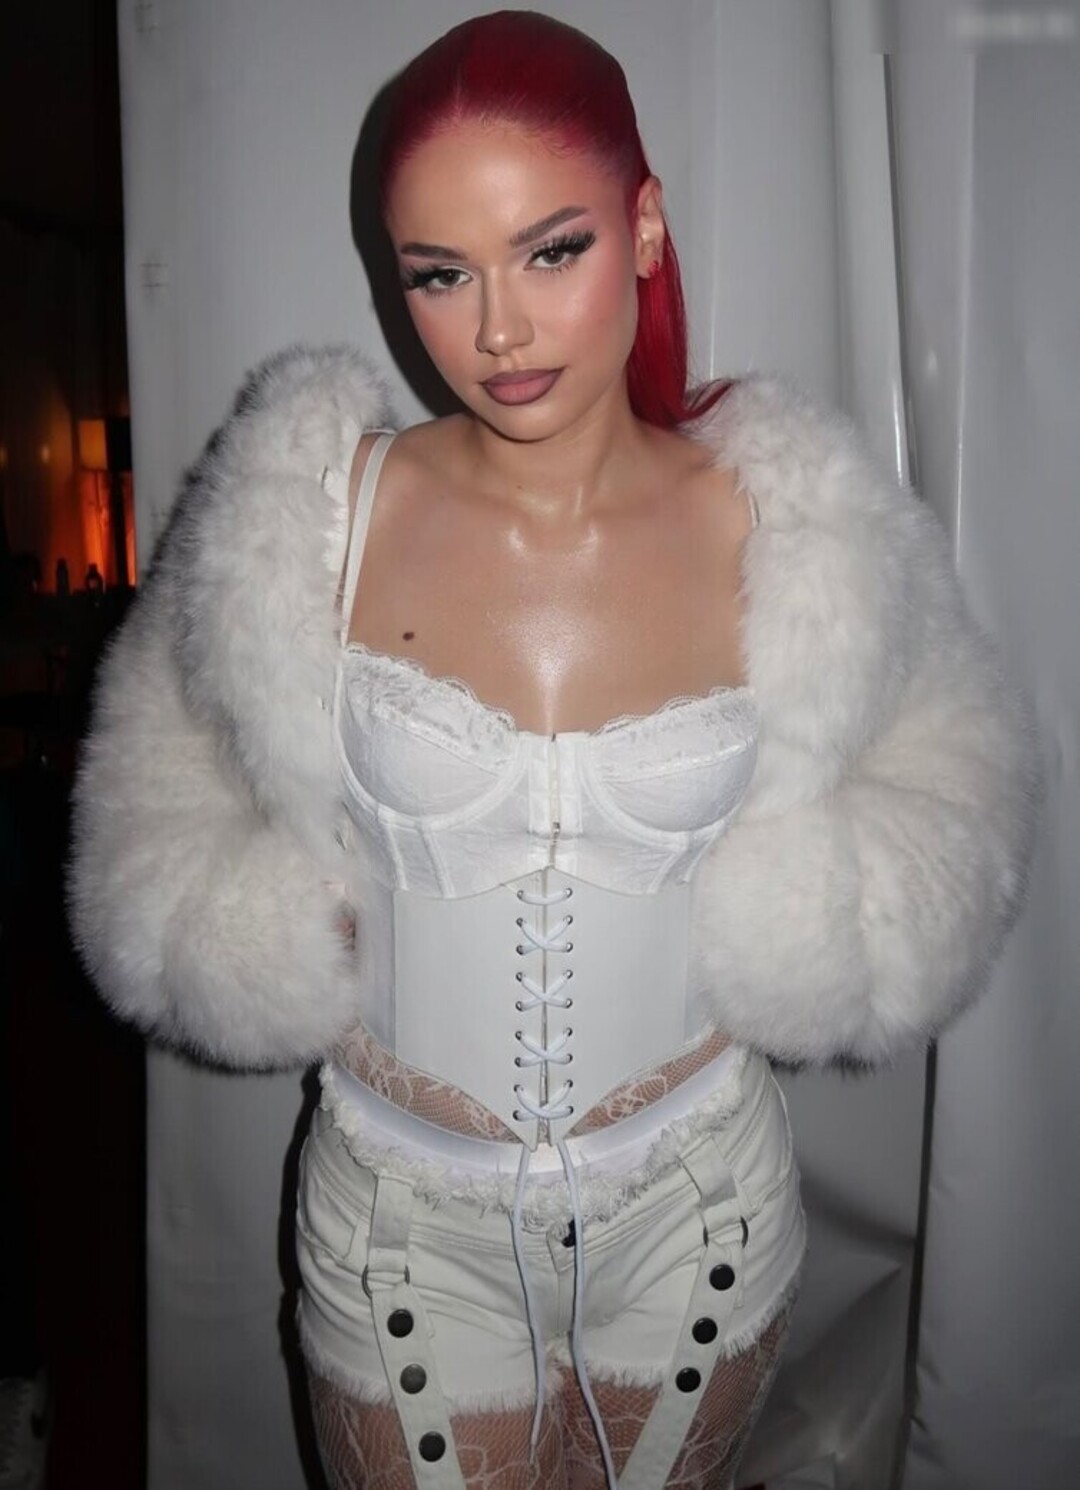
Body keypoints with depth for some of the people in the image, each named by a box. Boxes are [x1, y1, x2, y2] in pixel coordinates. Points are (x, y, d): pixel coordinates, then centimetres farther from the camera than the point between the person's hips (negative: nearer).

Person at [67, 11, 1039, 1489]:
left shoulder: (788, 532, -12)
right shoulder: (314, 517, -13)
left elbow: (955, 787, 2)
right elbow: (157, 815, 1)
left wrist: (758, 926, -13)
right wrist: (323, 963, -12)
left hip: (699, 1199, 1)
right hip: (402, 1209, 0)